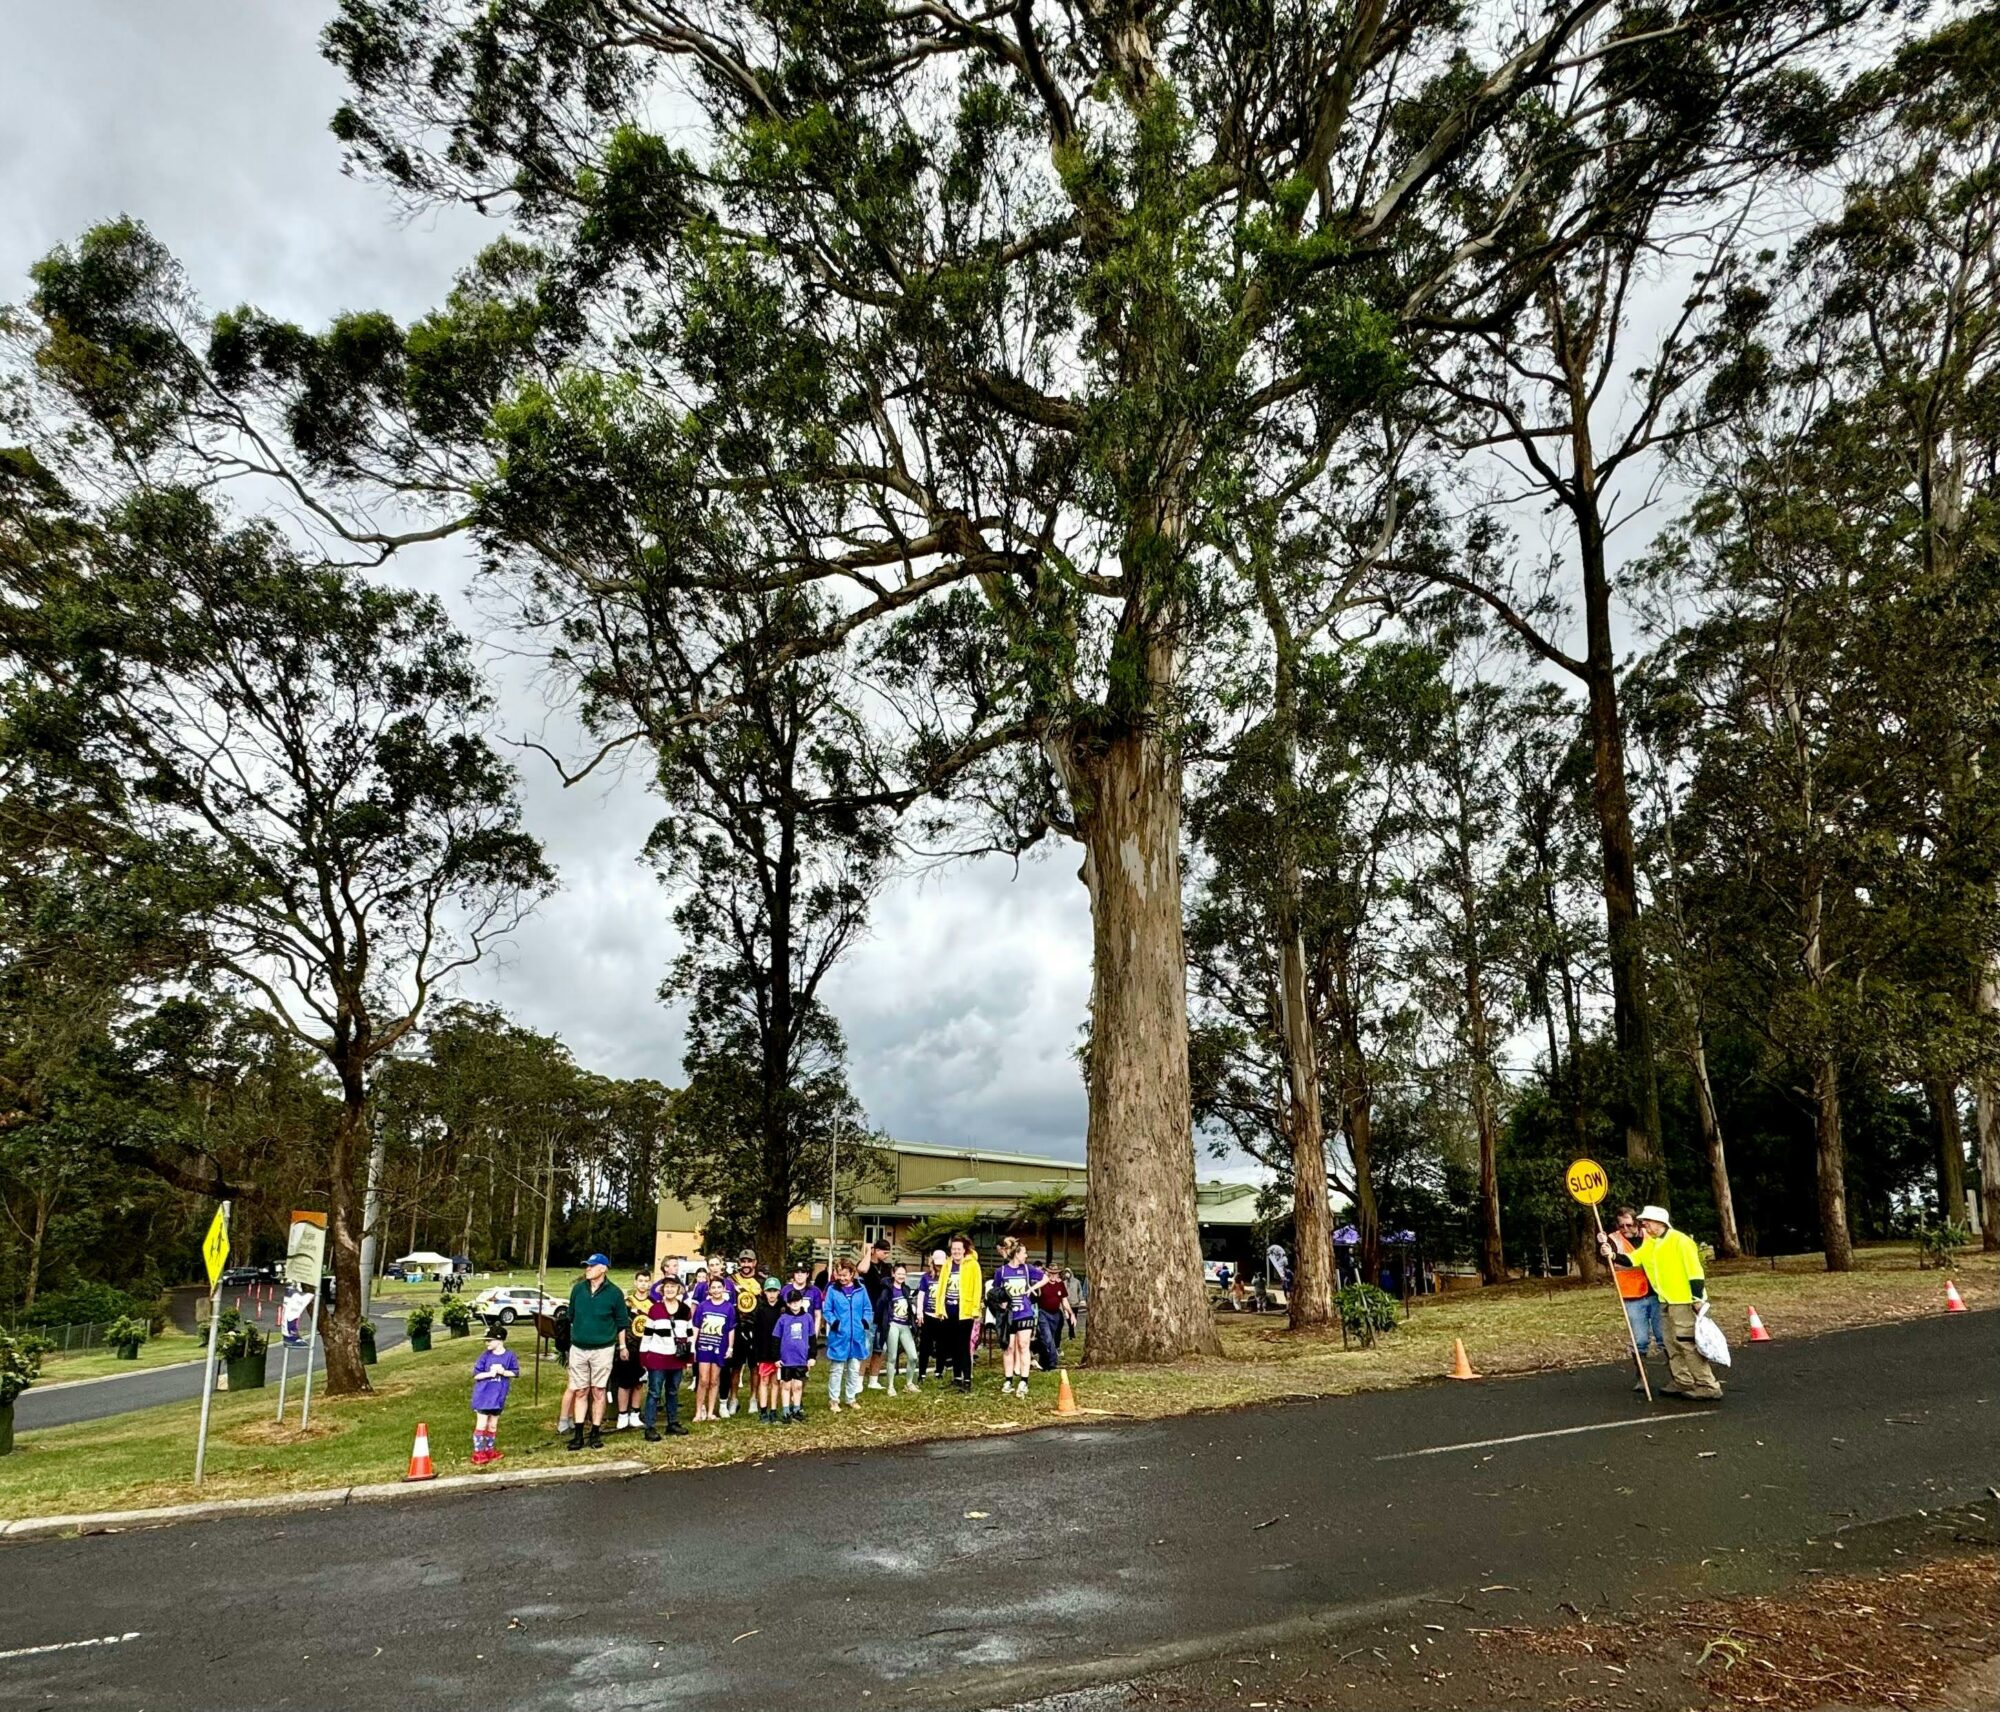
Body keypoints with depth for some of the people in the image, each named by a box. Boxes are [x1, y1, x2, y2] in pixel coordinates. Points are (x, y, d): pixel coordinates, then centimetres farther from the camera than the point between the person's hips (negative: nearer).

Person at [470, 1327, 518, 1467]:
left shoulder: (509, 1356, -6)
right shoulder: (485, 1355, -7)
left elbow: (516, 1373, -2)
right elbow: (476, 1375, -8)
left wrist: (504, 1372, -19)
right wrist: (490, 1373, -24)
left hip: (498, 1396, 2)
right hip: (483, 1395, -2)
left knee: (493, 1425, 14)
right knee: (481, 1425, -1)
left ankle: (490, 1450, 26)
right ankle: (478, 1453, 6)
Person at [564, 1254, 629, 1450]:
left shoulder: (614, 1293, -6)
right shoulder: (578, 1289, 2)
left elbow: (622, 1322, 1)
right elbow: (571, 1316, 14)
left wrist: (622, 1346, 4)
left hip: (603, 1349, -3)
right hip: (578, 1348, 3)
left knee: (598, 1392, 3)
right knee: (580, 1392, 5)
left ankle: (596, 1433, 12)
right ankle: (578, 1434, 11)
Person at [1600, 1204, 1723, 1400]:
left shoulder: (1679, 1240, -16)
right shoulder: (1648, 1244, 10)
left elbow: (1694, 1270, -18)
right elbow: (1631, 1260, 2)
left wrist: (1699, 1299, -22)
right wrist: (1613, 1256, -17)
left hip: (1684, 1301, -9)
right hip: (1666, 1301, 9)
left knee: (1688, 1344, -9)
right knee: (1672, 1344, 15)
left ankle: (1708, 1386, -4)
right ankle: (1683, 1383, 25)